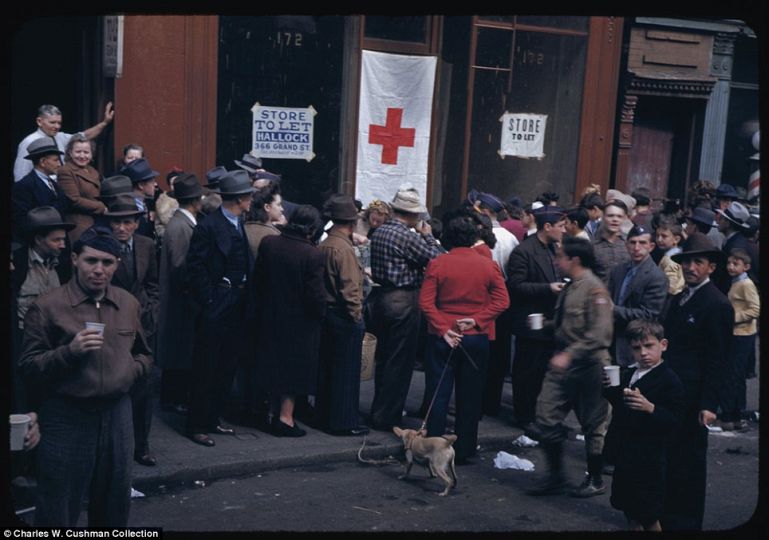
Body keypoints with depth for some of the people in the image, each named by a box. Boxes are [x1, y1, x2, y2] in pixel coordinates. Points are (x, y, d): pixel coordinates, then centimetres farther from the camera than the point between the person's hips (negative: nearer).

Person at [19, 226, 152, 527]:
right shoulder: (47, 307, -7)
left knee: (115, 506, 18)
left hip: (118, 413, 4)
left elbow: (144, 355, 20)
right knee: (58, 511, 7)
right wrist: (69, 351, -22)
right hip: (66, 416, -4)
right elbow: (29, 367, -7)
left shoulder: (128, 304, 7)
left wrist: (130, 372, -1)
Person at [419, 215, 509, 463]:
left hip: (442, 338, -1)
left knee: (438, 395, 6)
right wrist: (477, 320, -9)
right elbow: (502, 301, -7)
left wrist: (443, 329, -12)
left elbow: (425, 302, -12)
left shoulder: (437, 264, -6)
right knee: (470, 397, 10)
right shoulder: (489, 265, -1)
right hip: (477, 339, 2)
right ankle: (464, 451, 16)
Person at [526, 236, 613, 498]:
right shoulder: (569, 288, 11)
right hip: (562, 364, 8)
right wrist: (548, 325, 5)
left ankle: (595, 480, 24)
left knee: (593, 425, 8)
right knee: (546, 420, 5)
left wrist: (569, 354, -27)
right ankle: (555, 476, 19)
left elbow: (600, 333, -24)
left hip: (587, 366, -8)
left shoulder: (593, 289, -16)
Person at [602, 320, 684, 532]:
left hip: (648, 460, -8)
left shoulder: (670, 381, -16)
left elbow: (675, 420, -21)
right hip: (624, 454, 8)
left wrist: (650, 407, -35)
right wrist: (609, 388, 1)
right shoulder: (627, 375, 9)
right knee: (628, 507, 19)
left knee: (648, 515, 2)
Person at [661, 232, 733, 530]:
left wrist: (709, 404, -18)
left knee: (688, 460, 4)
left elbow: (718, 361, -15)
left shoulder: (717, 305, -13)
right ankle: (666, 516, 26)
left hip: (692, 398, -7)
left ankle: (685, 522, 16)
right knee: (667, 457, 14)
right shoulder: (679, 298, 13)